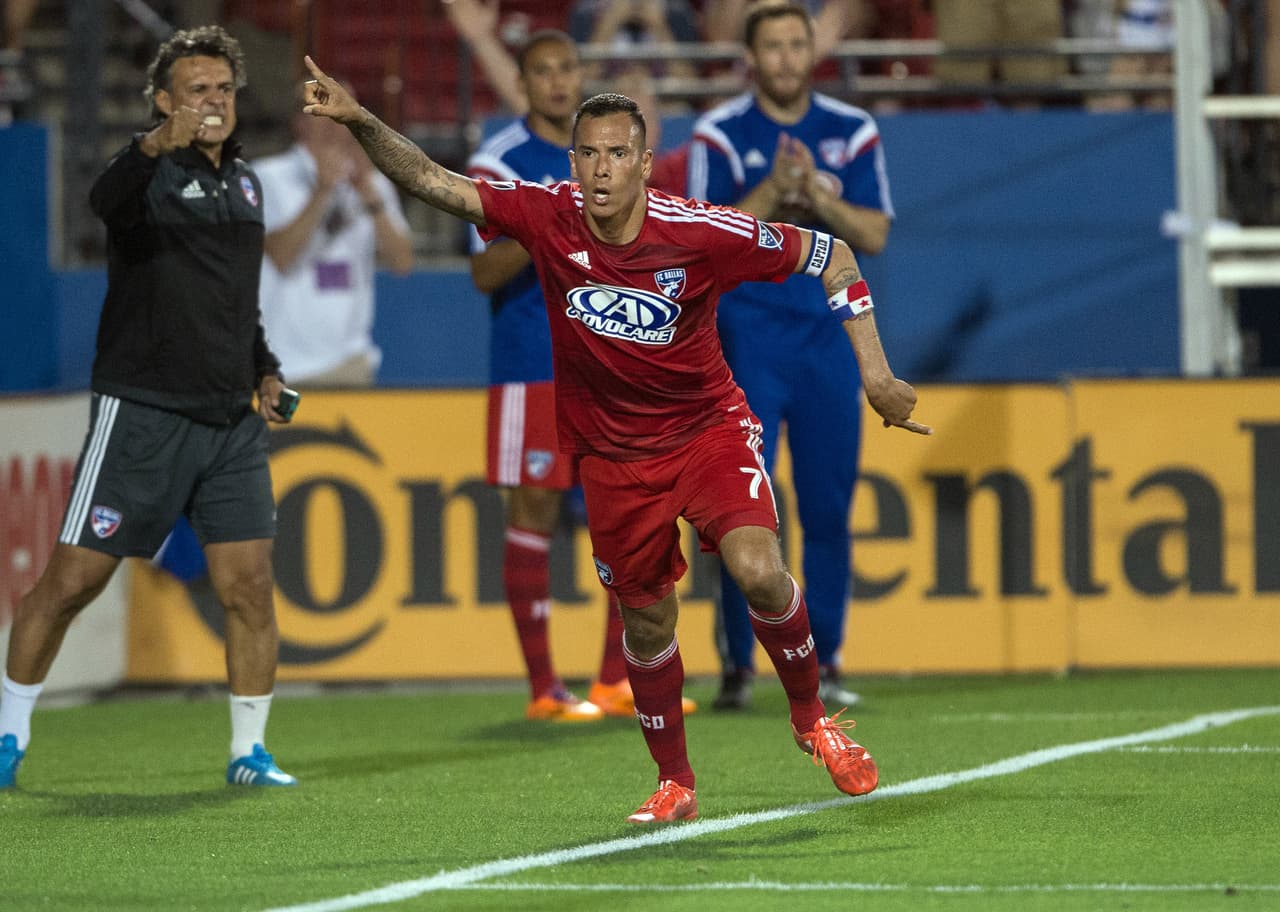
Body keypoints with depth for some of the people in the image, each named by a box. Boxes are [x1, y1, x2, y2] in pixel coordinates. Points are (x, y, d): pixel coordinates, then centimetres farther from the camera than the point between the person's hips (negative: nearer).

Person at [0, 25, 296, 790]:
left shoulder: (245, 180, 15)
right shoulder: (152, 173, -7)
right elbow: (107, 200, -34)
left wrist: (265, 369, 14)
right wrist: (158, 146, -53)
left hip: (231, 420, 6)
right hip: (141, 412, -5)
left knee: (250, 585, -2)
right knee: (74, 579, -2)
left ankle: (250, 752, 9)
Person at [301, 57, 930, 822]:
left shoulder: (703, 232, -21)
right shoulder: (548, 218, -15)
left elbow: (829, 256, -10)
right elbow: (432, 182, -16)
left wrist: (875, 375, -12)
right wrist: (361, 122, -33)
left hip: (708, 428, -2)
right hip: (613, 452, 2)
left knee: (759, 571, -24)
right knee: (648, 621, 10)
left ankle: (812, 716, 3)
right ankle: (675, 783, 30)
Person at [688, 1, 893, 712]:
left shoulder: (852, 132, 7)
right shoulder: (720, 134, 0)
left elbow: (874, 235, 0)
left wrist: (818, 196, -15)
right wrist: (772, 192, -19)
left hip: (829, 334, 3)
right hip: (748, 335, -2)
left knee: (829, 509, 3)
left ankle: (823, 665, 10)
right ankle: (737, 665, 0)